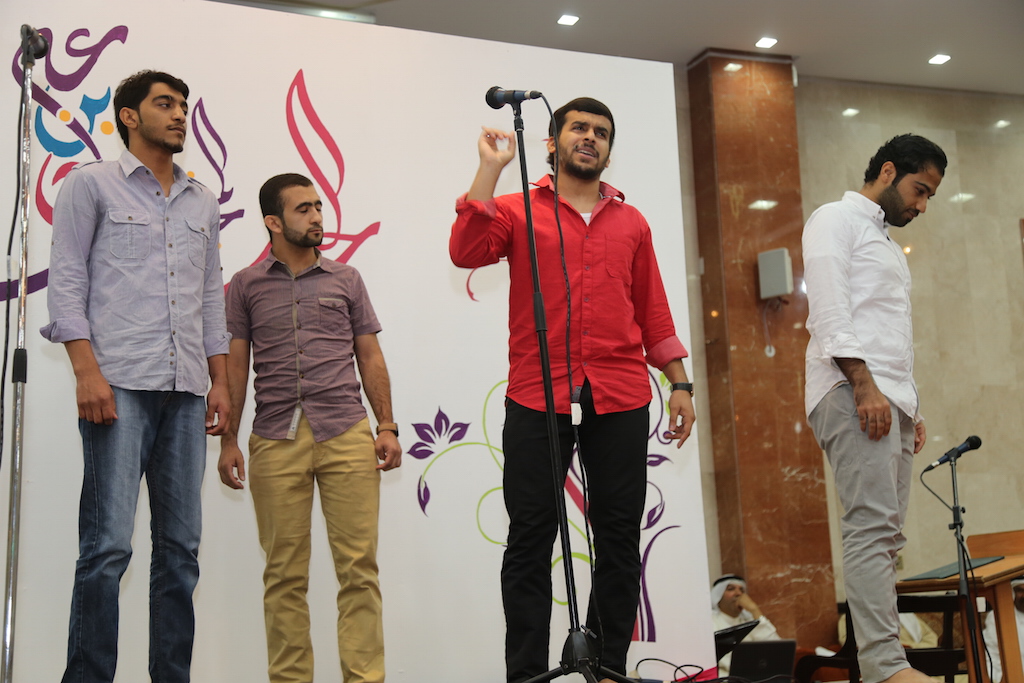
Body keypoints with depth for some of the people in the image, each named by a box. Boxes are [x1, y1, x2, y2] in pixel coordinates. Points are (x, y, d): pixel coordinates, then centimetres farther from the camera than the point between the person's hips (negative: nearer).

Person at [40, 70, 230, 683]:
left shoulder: (203, 202, 20)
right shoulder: (92, 184, 7)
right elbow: (66, 282, 0)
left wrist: (220, 381, 12)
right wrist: (87, 371, -11)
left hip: (187, 393, 5)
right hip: (119, 385, -5)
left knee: (181, 547, 4)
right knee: (109, 545, -9)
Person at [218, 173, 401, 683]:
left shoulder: (346, 279, 14)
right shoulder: (246, 285, 12)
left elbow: (370, 358, 13)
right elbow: (235, 364, 10)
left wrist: (387, 426, 4)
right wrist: (228, 439, 3)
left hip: (347, 436, 0)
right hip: (275, 443, 0)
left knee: (359, 566, -3)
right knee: (284, 574, 3)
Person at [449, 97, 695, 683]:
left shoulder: (631, 222, 18)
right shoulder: (518, 210, 9)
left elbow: (652, 310, 19)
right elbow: (467, 252, -11)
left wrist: (680, 383, 13)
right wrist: (491, 169, -10)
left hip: (620, 398, 3)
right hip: (537, 396, -3)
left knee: (620, 539, 6)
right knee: (530, 540, 0)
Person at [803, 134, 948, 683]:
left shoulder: (886, 243, 30)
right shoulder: (836, 220, 3)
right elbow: (829, 312, -12)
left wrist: (910, 409, 20)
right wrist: (864, 386, -20)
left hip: (888, 400, 9)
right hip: (852, 392, -9)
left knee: (884, 534, 3)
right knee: (873, 525, -17)